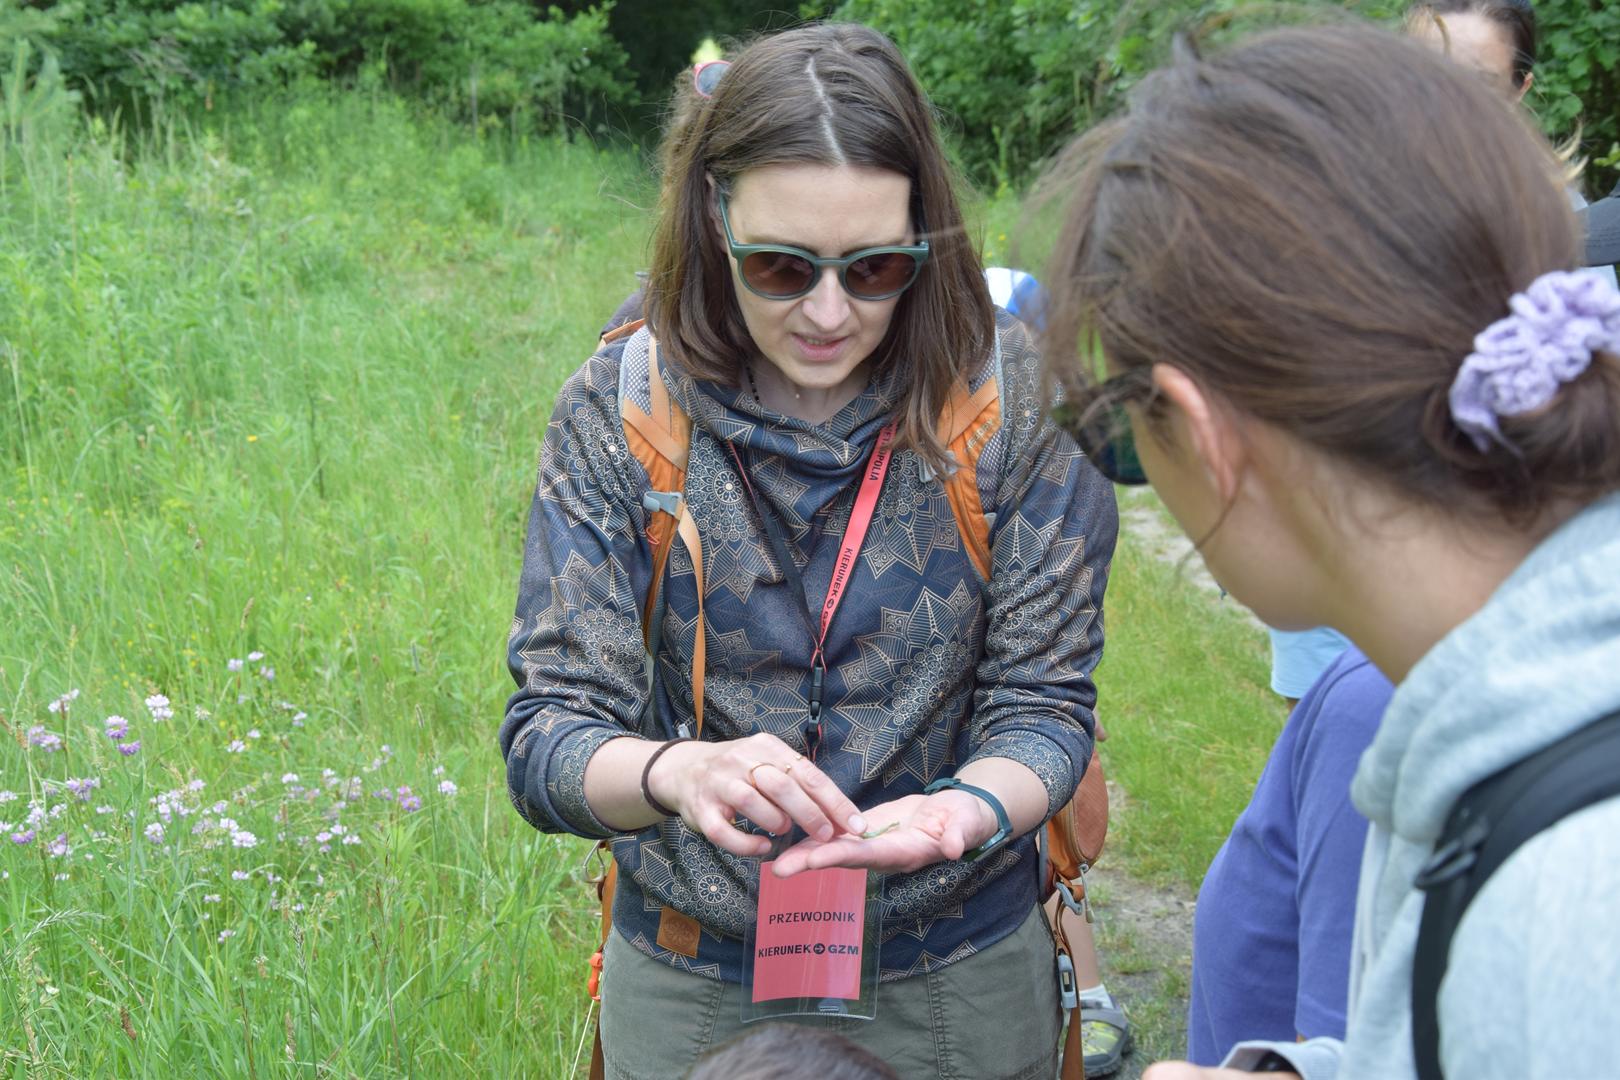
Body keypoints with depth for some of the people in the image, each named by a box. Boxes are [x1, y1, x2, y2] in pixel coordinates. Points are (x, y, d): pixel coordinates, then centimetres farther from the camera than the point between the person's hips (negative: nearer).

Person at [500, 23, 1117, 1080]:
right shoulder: (616, 409, -12)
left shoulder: (1017, 397, -12)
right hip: (691, 982, 0)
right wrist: (676, 772, -37)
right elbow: (548, 733, -15)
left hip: (961, 973, 0)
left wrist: (970, 806, -32)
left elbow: (1041, 701, -9)